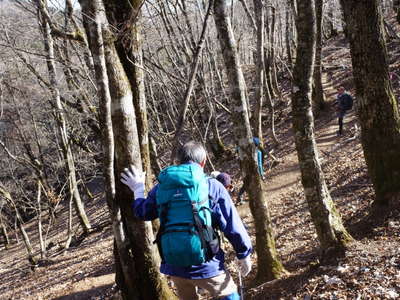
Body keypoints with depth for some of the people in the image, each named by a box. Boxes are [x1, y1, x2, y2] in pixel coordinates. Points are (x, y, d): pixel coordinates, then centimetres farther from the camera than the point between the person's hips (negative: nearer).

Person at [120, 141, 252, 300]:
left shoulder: (162, 186, 1)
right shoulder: (213, 186, -8)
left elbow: (143, 213, 13)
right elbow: (233, 225, -8)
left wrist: (138, 190, 29)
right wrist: (244, 254, 4)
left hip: (173, 265, 4)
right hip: (205, 265, -4)